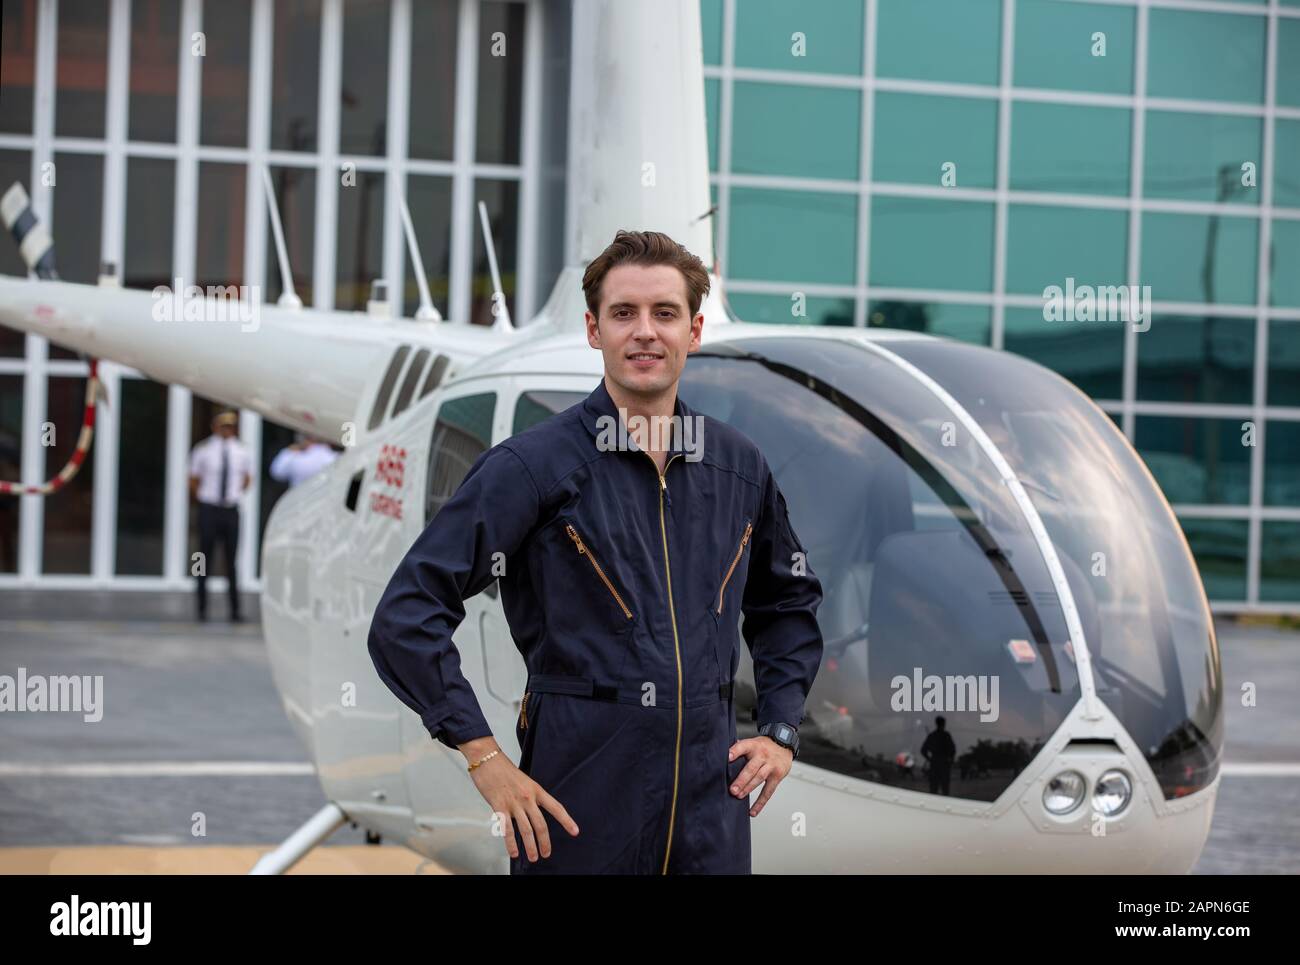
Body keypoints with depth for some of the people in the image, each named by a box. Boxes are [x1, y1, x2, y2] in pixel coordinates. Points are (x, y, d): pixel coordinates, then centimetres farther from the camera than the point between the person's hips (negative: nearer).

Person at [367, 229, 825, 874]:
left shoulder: (739, 466, 8)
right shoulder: (533, 465, -8)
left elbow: (788, 601, 25)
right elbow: (406, 615, -11)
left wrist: (781, 730, 13)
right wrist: (484, 756, -14)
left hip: (712, 793, 4)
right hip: (581, 797, -4)